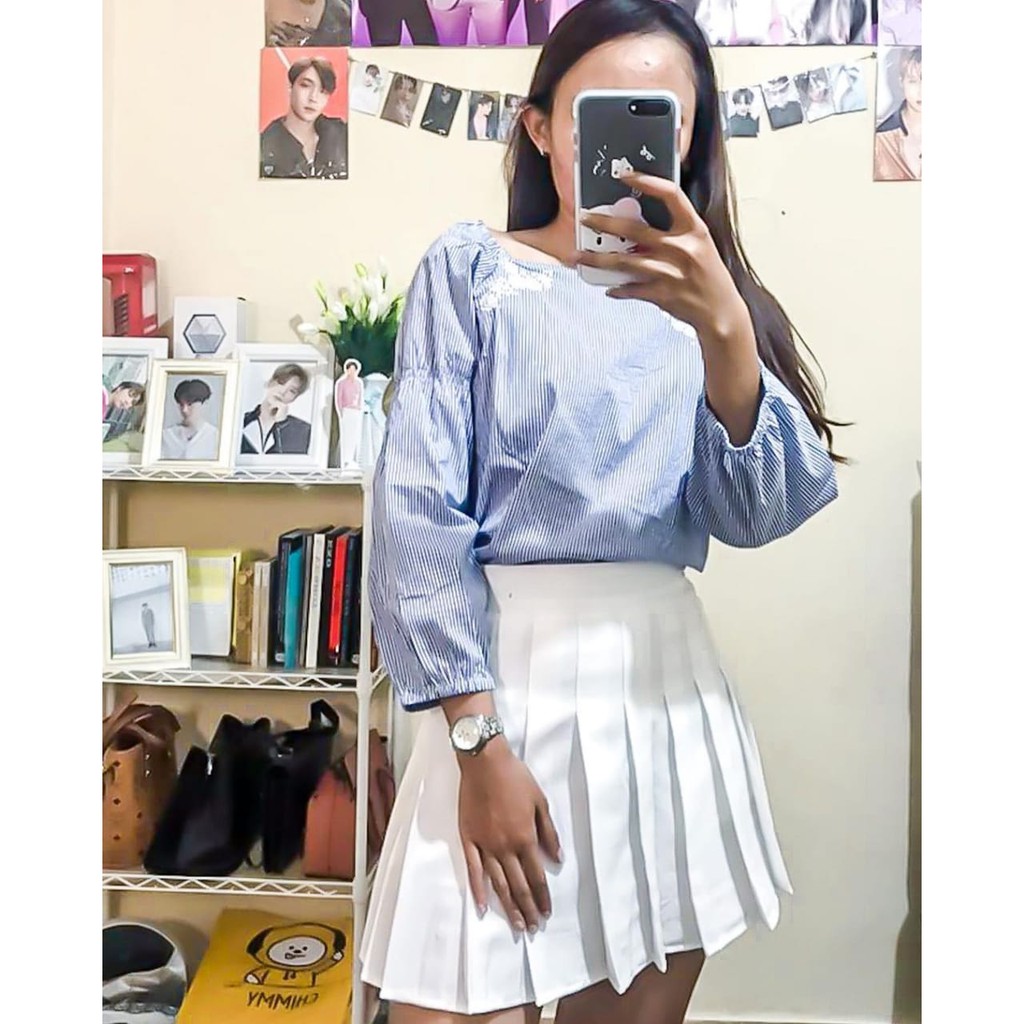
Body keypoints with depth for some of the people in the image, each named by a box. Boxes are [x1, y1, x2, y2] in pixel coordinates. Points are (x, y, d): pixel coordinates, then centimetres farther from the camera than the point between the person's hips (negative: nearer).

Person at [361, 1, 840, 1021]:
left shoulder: (701, 296, 11)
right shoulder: (471, 269, 1)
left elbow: (761, 512, -4)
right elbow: (416, 512, -8)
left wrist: (722, 329, -20)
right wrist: (479, 744, -14)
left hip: (669, 686, 4)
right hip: (507, 677, -3)